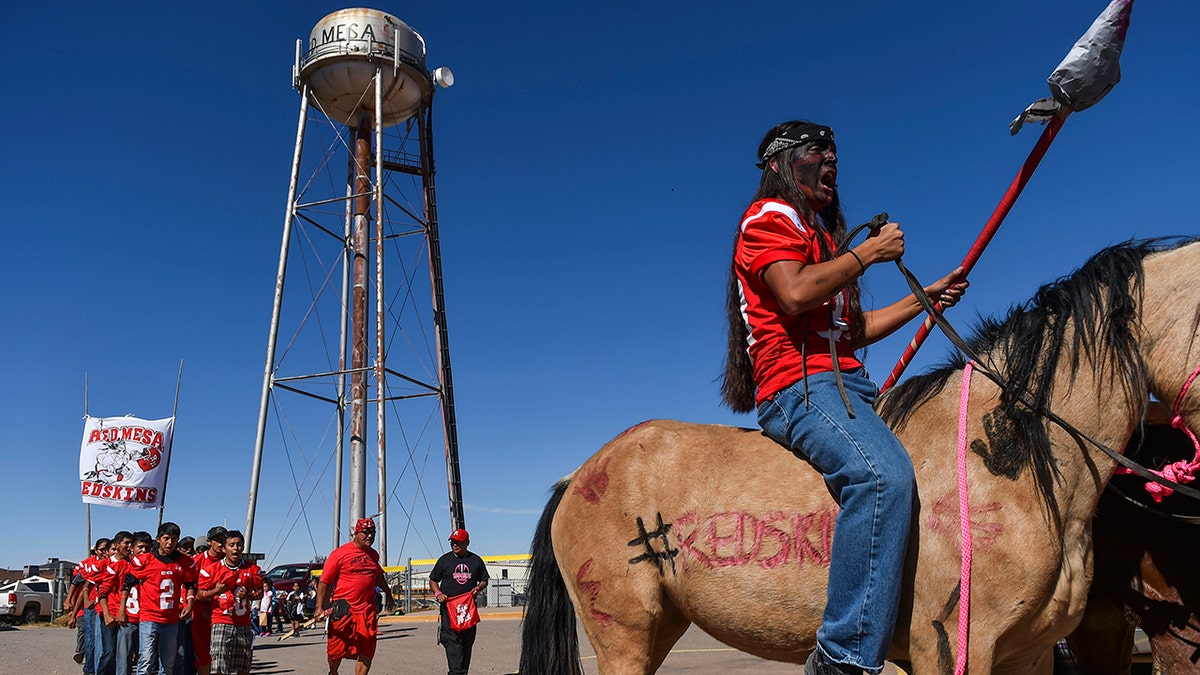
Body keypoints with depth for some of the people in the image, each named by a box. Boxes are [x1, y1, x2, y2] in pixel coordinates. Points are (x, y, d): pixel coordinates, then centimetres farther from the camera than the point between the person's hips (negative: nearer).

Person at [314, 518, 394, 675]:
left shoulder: (373, 554, 12)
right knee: (336, 650, 7)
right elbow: (324, 581, -7)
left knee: (367, 652, 0)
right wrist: (319, 607, -13)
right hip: (343, 609, -5)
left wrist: (388, 593, 40)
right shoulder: (340, 553, -7)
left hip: (367, 609, 5)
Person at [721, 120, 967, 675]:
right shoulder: (770, 217, 3)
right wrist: (869, 252, -5)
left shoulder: (818, 233, 32)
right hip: (799, 383, -10)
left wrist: (925, 298, 23)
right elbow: (795, 294, -16)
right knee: (884, 475, -34)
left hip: (845, 385, 11)